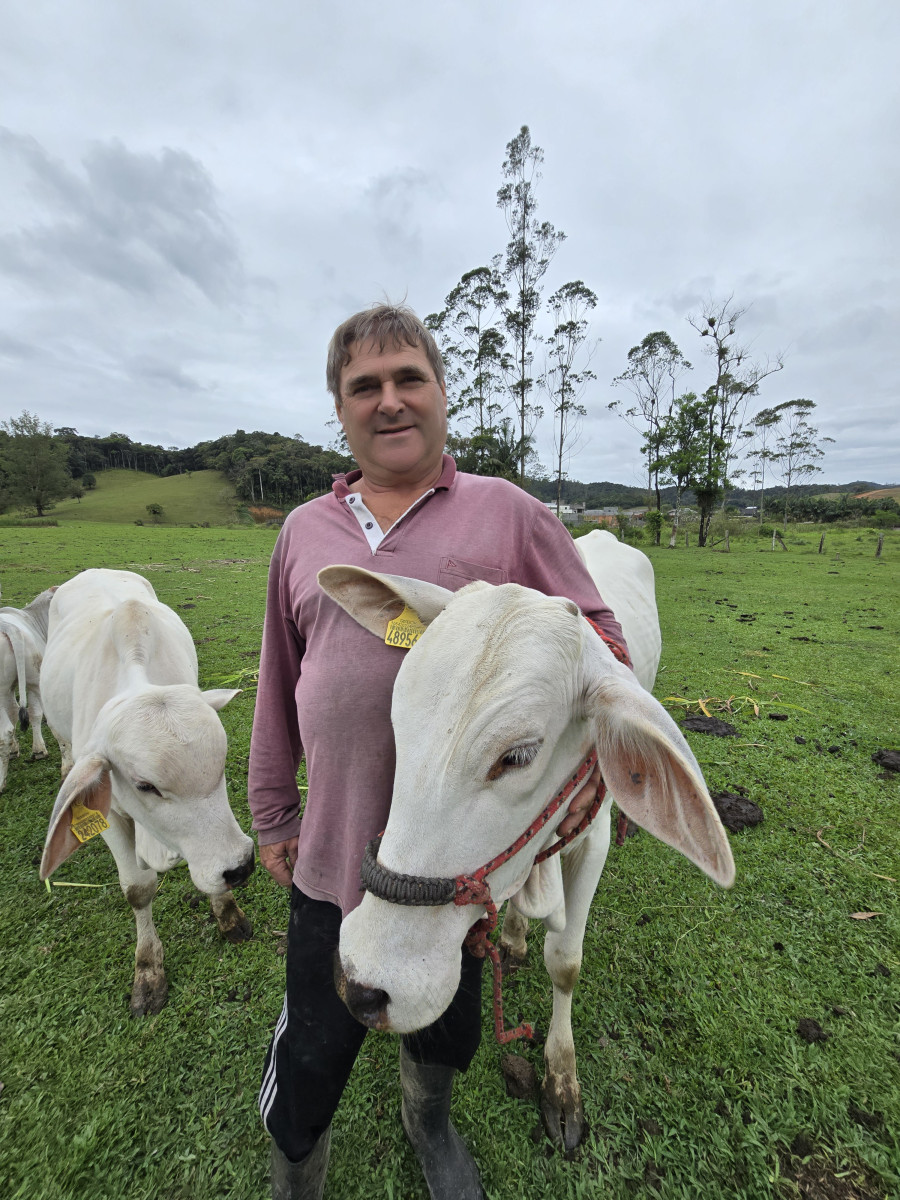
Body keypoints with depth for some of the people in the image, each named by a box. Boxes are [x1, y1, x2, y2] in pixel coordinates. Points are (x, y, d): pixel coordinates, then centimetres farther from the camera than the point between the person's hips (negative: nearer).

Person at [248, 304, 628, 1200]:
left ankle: (430, 1128, 62)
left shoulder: (508, 513, -6)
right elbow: (280, 686, 7)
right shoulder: (305, 531, 3)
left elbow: (600, 639, -3)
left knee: (445, 1030, 26)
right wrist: (272, 814, 11)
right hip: (333, 857, 2)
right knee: (310, 1059, 20)